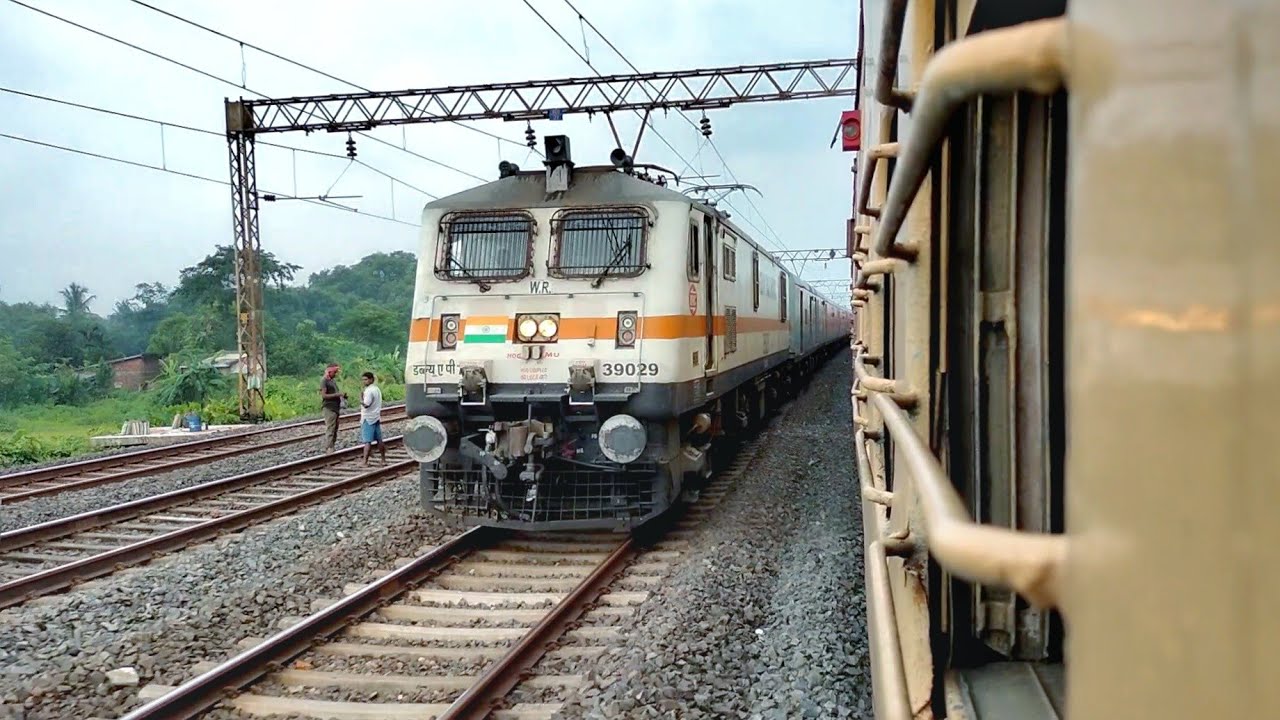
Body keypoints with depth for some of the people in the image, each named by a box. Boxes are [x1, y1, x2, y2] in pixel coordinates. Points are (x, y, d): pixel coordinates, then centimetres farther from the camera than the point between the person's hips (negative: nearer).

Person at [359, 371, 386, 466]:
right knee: (379, 440, 14)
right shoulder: (377, 389, 12)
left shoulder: (369, 391, -16)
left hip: (368, 419, -9)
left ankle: (365, 462, -9)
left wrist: (361, 398, -11)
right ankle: (383, 460, 19)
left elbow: (366, 405, -24)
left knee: (367, 441, -9)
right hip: (376, 418, 9)